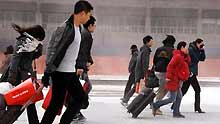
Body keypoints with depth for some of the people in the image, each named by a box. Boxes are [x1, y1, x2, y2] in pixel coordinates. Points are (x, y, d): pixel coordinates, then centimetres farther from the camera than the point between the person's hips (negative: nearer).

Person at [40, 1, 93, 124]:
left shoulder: (77, 28, 9)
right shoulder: (66, 28, -20)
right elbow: (54, 51, -21)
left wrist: (75, 68, 21)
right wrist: (47, 74, -21)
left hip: (71, 72, 10)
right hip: (61, 73, -10)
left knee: (81, 97, 14)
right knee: (57, 102, -3)